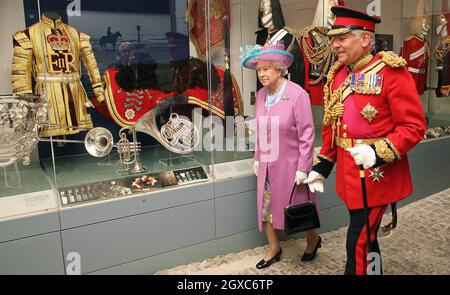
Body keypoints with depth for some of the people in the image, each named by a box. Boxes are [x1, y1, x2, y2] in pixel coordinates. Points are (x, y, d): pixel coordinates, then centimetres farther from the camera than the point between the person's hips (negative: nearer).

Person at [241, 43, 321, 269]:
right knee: (266, 207, 12)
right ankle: (274, 249, 32)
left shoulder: (297, 94, -17)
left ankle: (313, 240, 39)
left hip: (290, 164, -5)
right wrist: (258, 158, 11)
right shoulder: (261, 95, 1)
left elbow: (306, 134, -16)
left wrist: (302, 168, -15)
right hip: (267, 165, 6)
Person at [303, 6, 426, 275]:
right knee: (366, 236, 21)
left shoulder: (392, 72, -14)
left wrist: (378, 152, -28)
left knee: (359, 242, -2)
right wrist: (322, 166, 13)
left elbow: (414, 127, -15)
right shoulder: (338, 74, 7)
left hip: (376, 174, -7)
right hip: (349, 172, 7)